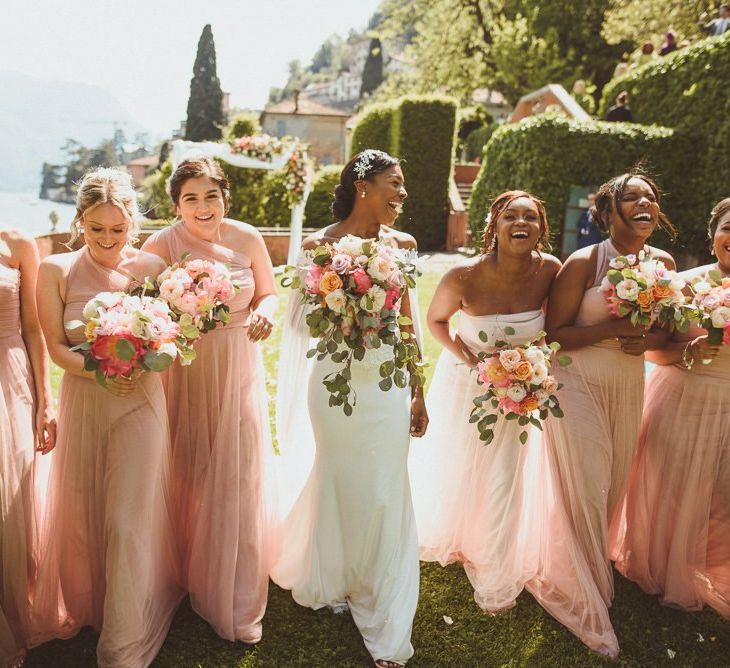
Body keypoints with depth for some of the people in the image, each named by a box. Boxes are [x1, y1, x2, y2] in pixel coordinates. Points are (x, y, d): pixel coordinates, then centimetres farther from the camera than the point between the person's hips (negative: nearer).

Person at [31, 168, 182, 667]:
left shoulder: (152, 267, -4)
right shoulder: (56, 271, -5)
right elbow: (56, 346, -5)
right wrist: (100, 372, -22)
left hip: (140, 401, -1)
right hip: (84, 402, 1)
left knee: (129, 519, 2)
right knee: (85, 514, 15)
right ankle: (86, 607, 43)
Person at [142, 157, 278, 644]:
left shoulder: (247, 239, -3)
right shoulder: (161, 245, -9)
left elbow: (269, 292, 8)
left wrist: (264, 314, -13)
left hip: (239, 371, 2)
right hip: (185, 373, -2)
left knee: (238, 477, 7)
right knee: (189, 477, 8)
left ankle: (235, 600, 27)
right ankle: (189, 580, 34)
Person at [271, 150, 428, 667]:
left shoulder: (402, 244, 4)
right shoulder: (322, 244, -6)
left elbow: (407, 321, 10)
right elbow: (305, 321, -1)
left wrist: (418, 392, 12)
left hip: (390, 382, 2)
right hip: (337, 383, -2)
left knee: (385, 494, 6)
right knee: (337, 485, 12)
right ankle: (330, 584, 40)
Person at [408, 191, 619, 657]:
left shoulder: (550, 271, -19)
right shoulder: (463, 277, -26)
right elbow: (436, 320, -6)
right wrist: (468, 358, -17)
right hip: (467, 384, -1)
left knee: (506, 481, 9)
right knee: (458, 472, 17)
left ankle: (498, 582, 34)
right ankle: (447, 540, 50)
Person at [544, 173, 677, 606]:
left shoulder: (664, 263, 1)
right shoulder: (583, 263, -15)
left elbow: (668, 329, 10)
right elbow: (555, 334, -14)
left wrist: (647, 340, -13)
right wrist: (616, 328, -23)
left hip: (629, 386, 5)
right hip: (579, 384, -5)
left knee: (616, 482, 13)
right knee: (587, 486, -1)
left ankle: (599, 561, 39)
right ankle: (593, 586, 19)